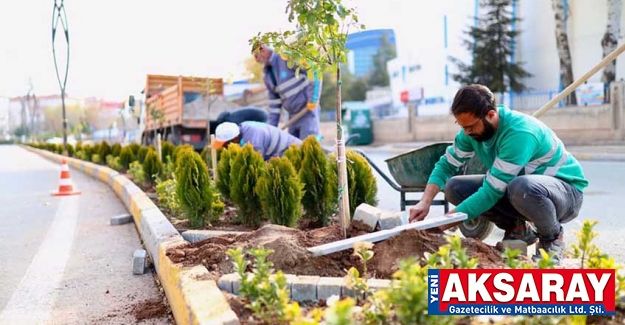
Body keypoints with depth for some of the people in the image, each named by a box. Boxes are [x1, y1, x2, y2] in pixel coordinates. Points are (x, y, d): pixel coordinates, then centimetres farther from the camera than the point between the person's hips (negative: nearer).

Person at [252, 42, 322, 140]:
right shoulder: (267, 74, 10)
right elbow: (274, 99, 12)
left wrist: (313, 98, -21)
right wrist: (272, 126, 8)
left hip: (308, 109, -7)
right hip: (293, 114, 7)